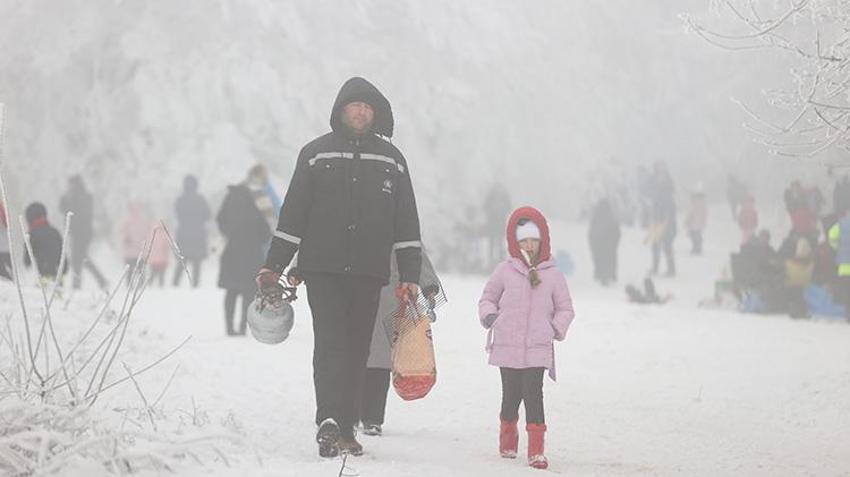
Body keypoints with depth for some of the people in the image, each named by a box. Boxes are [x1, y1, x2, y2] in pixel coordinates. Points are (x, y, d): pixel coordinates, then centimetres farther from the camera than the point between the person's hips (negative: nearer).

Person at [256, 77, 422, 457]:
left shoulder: (391, 159, 13)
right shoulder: (316, 154, 8)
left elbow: (406, 222, 13)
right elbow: (293, 212, 7)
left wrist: (410, 276, 5)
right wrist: (274, 265, 2)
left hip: (369, 272, 2)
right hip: (323, 268, -2)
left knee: (356, 351, 2)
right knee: (330, 345, -13)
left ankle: (344, 430, 6)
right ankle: (330, 423, -23)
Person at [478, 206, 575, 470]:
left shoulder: (553, 274, 4)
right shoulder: (505, 271, 3)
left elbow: (565, 308, 13)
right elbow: (487, 298, 14)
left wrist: (556, 328, -3)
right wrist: (489, 315, -5)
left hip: (538, 348, -1)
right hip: (507, 346, 1)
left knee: (533, 393, -12)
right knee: (511, 394, 8)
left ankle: (536, 450, -11)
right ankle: (507, 439, 33)